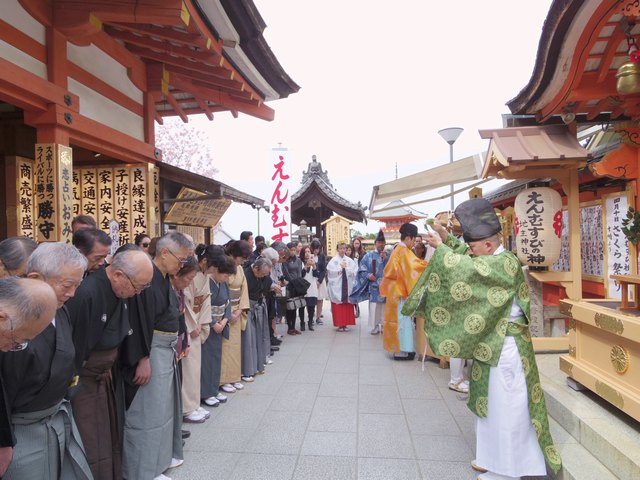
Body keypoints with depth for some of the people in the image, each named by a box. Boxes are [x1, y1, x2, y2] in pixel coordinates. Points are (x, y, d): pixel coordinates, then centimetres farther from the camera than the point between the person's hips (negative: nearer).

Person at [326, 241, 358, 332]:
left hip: (347, 286, 3)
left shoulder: (350, 261, 6)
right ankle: (339, 325, 6)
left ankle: (345, 324, 12)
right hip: (336, 286, -2)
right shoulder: (333, 261, -1)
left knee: (347, 306, 4)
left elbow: (354, 272, -1)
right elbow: (332, 272, -11)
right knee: (338, 306, -1)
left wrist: (345, 268, -10)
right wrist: (341, 267, -9)